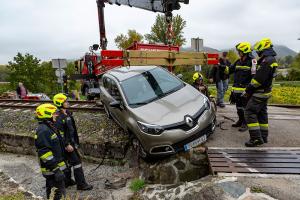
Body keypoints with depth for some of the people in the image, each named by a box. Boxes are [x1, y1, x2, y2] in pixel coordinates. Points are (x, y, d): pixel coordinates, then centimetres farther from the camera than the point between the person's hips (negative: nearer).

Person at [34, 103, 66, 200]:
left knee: (51, 190, 22)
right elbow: (45, 153, -26)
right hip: (52, 168, -10)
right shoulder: (43, 130, -22)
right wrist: (56, 169, -26)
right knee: (59, 192, -3)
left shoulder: (49, 127, 10)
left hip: (55, 166, 10)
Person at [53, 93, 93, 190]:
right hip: (67, 143, -10)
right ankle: (81, 184, 6)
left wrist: (75, 141, 20)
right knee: (76, 162, -4)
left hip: (71, 141, 10)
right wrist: (67, 145, -23)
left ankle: (67, 181, 35)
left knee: (69, 161, 19)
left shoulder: (67, 113, 8)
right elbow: (59, 133, -24)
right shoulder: (59, 117, -22)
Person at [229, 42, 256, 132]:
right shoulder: (238, 62, 13)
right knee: (239, 107, 17)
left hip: (246, 90, -7)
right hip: (237, 89, 8)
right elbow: (229, 70, 18)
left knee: (245, 107, 0)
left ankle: (245, 124, 11)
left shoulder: (252, 62, -10)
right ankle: (240, 120, 32)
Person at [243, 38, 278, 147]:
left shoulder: (267, 60, -19)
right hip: (265, 92, 11)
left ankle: (256, 138, -8)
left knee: (250, 112, -9)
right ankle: (263, 137, 25)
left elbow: (258, 79, -24)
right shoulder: (271, 59, 15)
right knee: (262, 113, 16)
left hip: (260, 93, -11)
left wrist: (248, 90, -14)